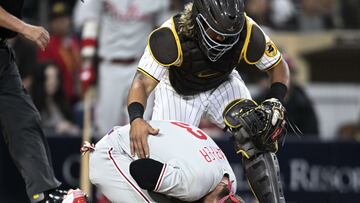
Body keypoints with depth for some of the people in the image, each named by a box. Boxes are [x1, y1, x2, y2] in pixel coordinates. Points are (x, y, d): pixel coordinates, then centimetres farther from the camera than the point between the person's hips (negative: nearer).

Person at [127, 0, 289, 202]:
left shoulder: (247, 33, -31)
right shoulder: (171, 37, -40)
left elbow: (278, 66, -13)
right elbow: (143, 83, -41)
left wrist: (275, 103, -29)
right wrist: (136, 119, -60)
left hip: (223, 84, 2)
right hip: (179, 91, -2)